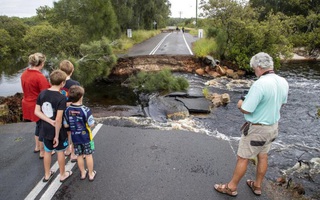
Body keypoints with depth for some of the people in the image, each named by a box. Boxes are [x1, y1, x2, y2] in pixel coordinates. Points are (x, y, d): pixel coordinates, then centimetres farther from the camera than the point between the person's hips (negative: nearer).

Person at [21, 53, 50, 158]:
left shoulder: (24, 74, 2)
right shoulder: (40, 77, -24)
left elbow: (28, 89, 10)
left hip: (28, 104, 8)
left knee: (39, 125, 25)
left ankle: (37, 147, 41)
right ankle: (42, 152, 22)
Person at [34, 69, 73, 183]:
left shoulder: (42, 94, -4)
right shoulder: (61, 98, -23)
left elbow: (37, 112, -4)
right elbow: (59, 119, -25)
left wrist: (50, 121, -10)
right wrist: (57, 135, -17)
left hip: (45, 129, 5)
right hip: (57, 130, -5)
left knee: (47, 151, 21)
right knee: (60, 152, 14)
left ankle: (47, 175, 37)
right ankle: (63, 175, 31)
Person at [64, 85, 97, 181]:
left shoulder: (67, 110, -9)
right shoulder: (85, 110, -22)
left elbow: (66, 125, -3)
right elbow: (91, 124, -20)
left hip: (75, 137, 4)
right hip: (86, 137, -4)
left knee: (79, 156, 17)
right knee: (88, 155, 11)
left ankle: (83, 173, 32)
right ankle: (91, 174, 24)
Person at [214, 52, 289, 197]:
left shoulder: (260, 84, -28)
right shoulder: (283, 82, -3)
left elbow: (246, 110, -24)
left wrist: (240, 104, -4)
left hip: (257, 129, -8)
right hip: (273, 126, 8)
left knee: (243, 158, 6)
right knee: (263, 156, 21)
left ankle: (231, 187, 22)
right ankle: (257, 186, 37)